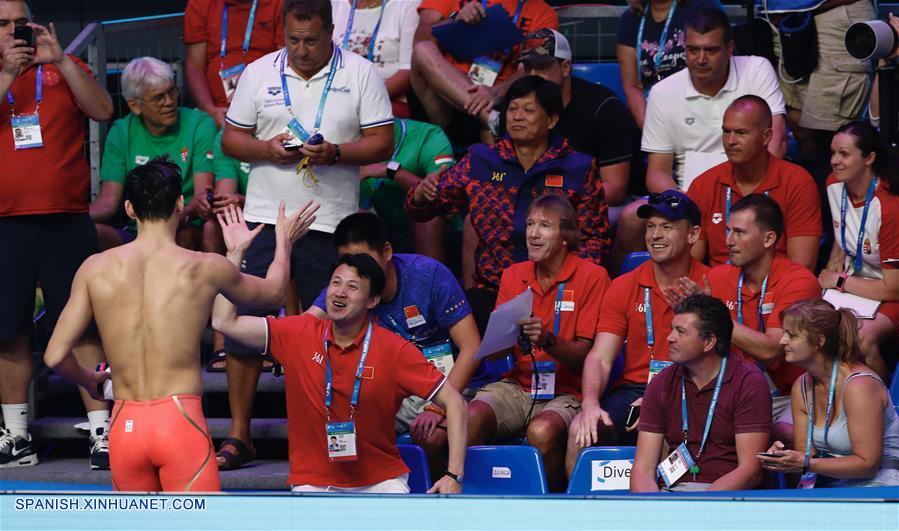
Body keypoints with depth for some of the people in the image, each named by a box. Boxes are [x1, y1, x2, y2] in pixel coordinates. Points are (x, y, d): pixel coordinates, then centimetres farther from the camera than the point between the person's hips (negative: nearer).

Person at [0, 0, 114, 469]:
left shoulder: (63, 70, 10)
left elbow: (103, 110, -4)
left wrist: (59, 61, -9)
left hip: (66, 223, -1)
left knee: (83, 329, -3)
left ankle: (102, 432, -2)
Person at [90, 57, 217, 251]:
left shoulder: (200, 125, -1)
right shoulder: (121, 133, 7)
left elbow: (202, 196, -10)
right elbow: (109, 201, 1)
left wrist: (190, 210, -37)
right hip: (133, 234, 1)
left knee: (184, 234, -38)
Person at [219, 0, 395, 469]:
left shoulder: (361, 74, 2)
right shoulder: (259, 73, 7)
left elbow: (382, 143, -1)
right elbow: (231, 139, 9)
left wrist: (334, 153, -17)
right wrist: (267, 149, -10)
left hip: (331, 220, -1)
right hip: (266, 217, 1)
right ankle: (238, 434, 3)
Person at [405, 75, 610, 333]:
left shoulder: (578, 169, 8)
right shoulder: (480, 161, 12)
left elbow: (595, 237, 9)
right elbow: (420, 211, 16)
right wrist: (422, 193, -8)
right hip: (492, 290, 2)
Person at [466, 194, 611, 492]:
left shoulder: (591, 276, -1)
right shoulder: (513, 275, 13)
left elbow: (585, 356, -6)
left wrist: (549, 340, -26)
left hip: (566, 392, -4)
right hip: (517, 386, 4)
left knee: (542, 431, -36)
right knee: (471, 418, -28)